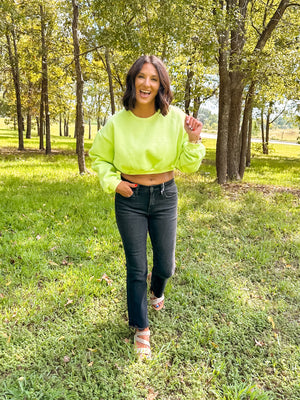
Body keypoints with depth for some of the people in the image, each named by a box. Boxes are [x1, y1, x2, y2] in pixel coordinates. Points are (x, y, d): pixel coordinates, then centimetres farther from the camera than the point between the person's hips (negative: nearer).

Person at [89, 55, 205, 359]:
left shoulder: (175, 119, -7)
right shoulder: (117, 121, -7)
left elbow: (187, 166, -2)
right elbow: (98, 157, 7)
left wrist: (193, 141, -19)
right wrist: (112, 182, -7)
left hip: (164, 197, 1)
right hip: (130, 199, -1)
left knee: (165, 265, 11)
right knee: (136, 268, 6)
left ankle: (156, 289, 51)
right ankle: (141, 328, 29)